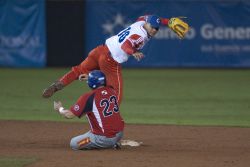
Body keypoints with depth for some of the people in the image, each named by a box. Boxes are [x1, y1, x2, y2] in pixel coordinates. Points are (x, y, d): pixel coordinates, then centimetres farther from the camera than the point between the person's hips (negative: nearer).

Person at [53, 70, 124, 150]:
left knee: (74, 143, 8)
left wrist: (60, 109, 8)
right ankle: (112, 143, 11)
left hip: (105, 138, -7)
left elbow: (69, 115, -13)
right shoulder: (111, 91, 4)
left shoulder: (89, 97, -16)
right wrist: (90, 78, 39)